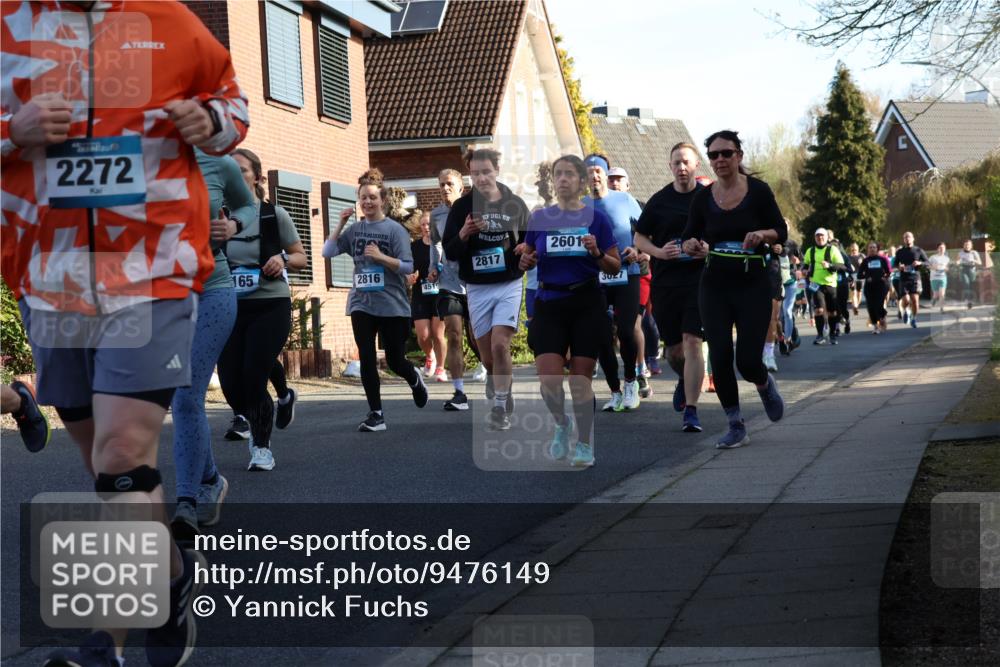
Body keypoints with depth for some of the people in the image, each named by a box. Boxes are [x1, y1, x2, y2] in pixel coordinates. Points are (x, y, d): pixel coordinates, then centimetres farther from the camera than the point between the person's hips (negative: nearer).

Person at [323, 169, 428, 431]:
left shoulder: (395, 229, -5)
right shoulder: (355, 230, 6)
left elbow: (408, 267, -9)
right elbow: (328, 252, 1)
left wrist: (381, 257, -22)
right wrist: (340, 224, -6)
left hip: (392, 306, -3)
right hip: (362, 304, 3)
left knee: (395, 360, 6)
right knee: (367, 360, -4)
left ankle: (415, 380, 41)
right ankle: (376, 414, 4)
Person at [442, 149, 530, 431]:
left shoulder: (515, 205, 0)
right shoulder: (462, 207, -1)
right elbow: (449, 253, -1)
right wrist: (463, 235, -20)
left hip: (509, 285, -1)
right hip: (477, 289, 1)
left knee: (500, 345, -18)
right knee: (487, 356, 7)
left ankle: (501, 407, -7)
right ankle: (496, 379, 41)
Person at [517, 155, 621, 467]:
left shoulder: (595, 218, 1)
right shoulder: (539, 218, 6)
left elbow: (615, 267, 2)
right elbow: (527, 258, 16)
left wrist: (596, 253, -17)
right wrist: (525, 259, -7)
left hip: (586, 304, -1)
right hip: (549, 303, 1)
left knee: (580, 379, 1)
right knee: (548, 379, -9)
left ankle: (585, 445, 18)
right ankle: (562, 424, 22)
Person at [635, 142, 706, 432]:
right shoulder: (659, 201, 5)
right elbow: (639, 238, 11)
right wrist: (659, 252, -7)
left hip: (699, 280, -2)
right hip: (665, 282, 2)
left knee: (692, 342, -14)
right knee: (673, 348, 9)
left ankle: (691, 411, -12)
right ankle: (684, 380, 44)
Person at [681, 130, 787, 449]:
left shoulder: (758, 191, -5)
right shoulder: (703, 198, 2)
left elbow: (781, 231, 1)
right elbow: (688, 238, 9)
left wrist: (762, 235, -20)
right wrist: (691, 245, -15)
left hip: (753, 284, -2)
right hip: (714, 285, 2)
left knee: (747, 360, -6)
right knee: (720, 357, -5)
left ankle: (765, 385, 32)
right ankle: (736, 426, 10)